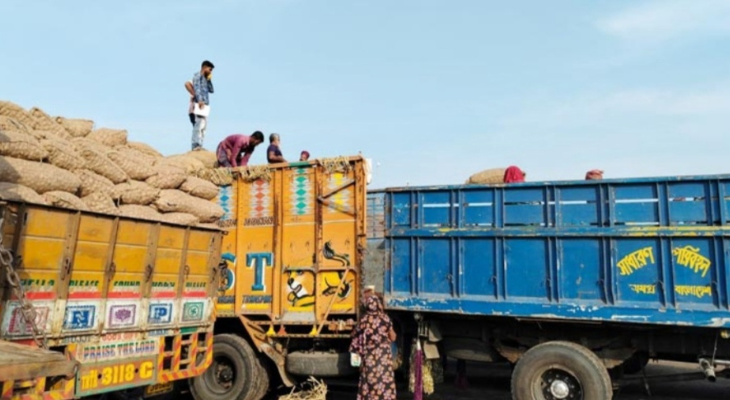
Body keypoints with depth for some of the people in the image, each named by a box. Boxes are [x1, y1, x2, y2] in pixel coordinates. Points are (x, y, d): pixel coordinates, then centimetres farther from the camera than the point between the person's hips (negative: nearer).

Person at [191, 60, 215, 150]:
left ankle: (199, 145, 4)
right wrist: (200, 100, -23)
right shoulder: (197, 75, 2)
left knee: (203, 126, 4)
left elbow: (211, 90, 24)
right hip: (199, 104, -9)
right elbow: (196, 88, -12)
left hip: (205, 104, 9)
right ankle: (196, 145, -22)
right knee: (199, 124, -17)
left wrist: (209, 80, 16)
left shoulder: (205, 78, 27)